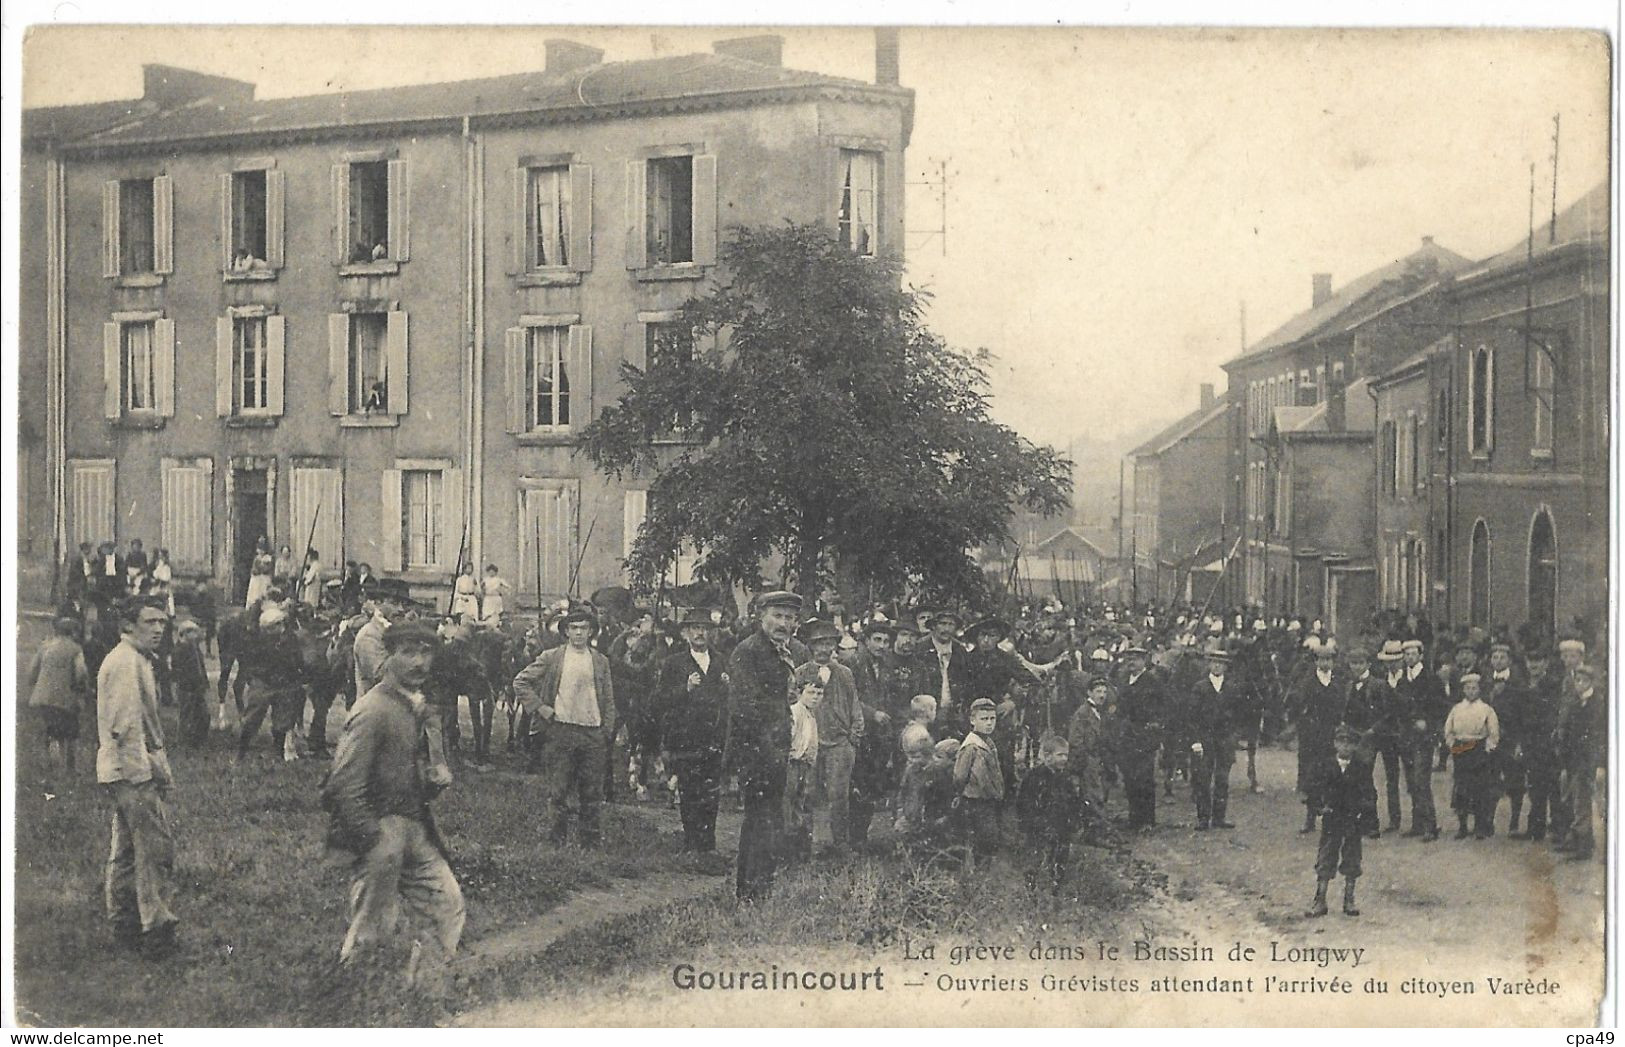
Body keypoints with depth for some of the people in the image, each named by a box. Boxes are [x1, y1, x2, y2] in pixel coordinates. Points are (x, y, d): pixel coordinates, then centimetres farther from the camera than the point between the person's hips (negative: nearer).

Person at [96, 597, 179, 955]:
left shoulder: (136, 660, 17)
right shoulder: (126, 662, -16)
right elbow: (127, 724, -22)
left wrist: (156, 760, 19)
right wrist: (153, 764, -19)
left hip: (123, 769, 11)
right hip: (136, 768, -11)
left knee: (125, 850, 16)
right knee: (156, 848, -9)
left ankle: (124, 925, 23)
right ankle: (156, 929, -7)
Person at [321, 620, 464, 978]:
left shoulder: (418, 706, 12)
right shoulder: (372, 710, -17)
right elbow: (344, 784, -21)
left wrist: (434, 783, 8)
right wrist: (372, 840, -20)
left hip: (415, 827, 9)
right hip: (380, 830, -9)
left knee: (447, 903, 9)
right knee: (374, 926, -1)